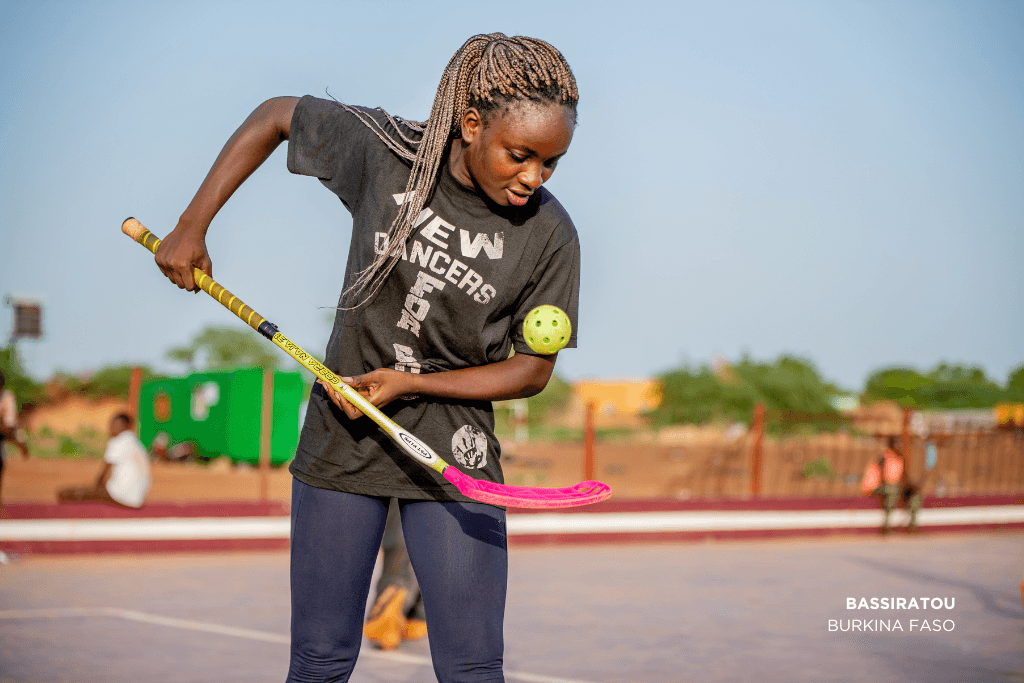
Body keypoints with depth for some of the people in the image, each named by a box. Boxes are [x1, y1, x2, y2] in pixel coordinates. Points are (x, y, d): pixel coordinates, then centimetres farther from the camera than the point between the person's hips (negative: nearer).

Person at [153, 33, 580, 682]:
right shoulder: (380, 147, -12)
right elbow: (275, 115, 5)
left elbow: (532, 369, -3)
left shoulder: (549, 235, -13)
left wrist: (408, 383, -15)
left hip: (453, 450, -1)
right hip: (341, 436, 1)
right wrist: (192, 228, 3)